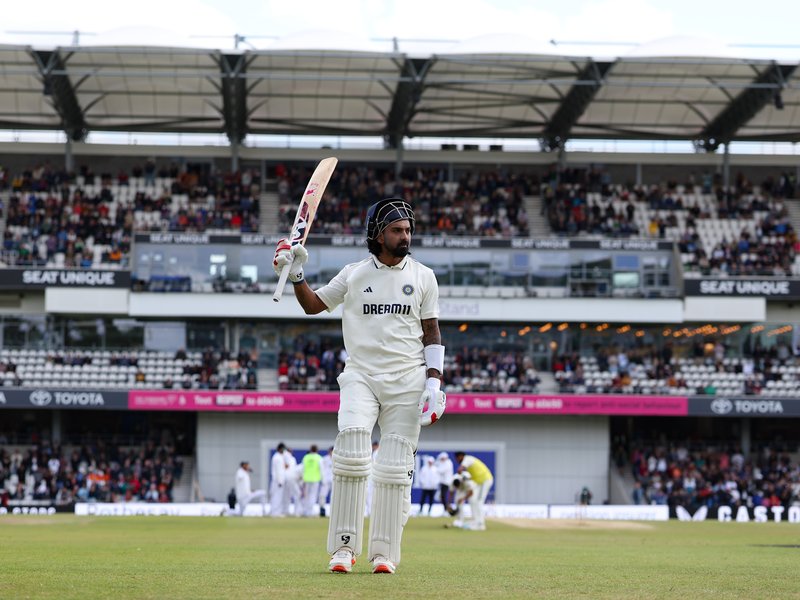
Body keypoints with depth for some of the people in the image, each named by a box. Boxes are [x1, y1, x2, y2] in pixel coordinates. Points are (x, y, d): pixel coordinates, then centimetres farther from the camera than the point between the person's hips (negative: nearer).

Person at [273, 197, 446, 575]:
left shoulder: (422, 276, 8)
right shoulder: (354, 274, 8)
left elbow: (432, 334, 8)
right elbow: (313, 305, 16)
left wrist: (434, 382, -3)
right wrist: (296, 276, -2)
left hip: (407, 381, 1)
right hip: (359, 375, -1)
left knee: (395, 468, -2)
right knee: (351, 450, -19)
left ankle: (384, 552, 6)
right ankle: (344, 546, -12)